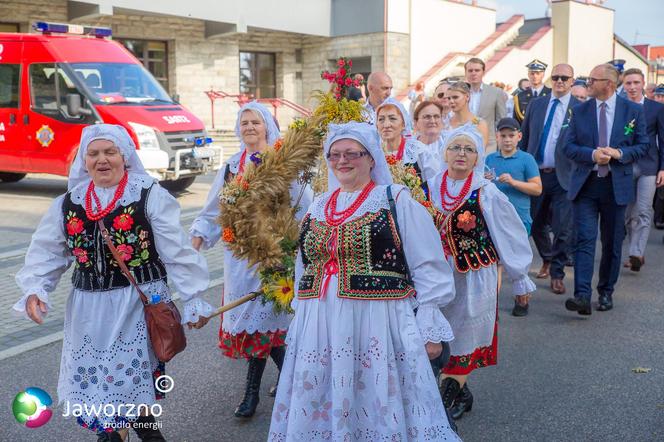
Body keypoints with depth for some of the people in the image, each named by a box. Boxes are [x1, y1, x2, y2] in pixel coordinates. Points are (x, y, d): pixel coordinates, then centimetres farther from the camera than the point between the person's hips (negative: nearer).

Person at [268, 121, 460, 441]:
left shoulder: (398, 202, -3)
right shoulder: (318, 207, 13)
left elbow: (429, 271, -5)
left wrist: (430, 330, -7)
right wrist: (301, 318, 19)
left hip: (379, 327, -5)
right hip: (320, 329, 5)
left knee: (380, 408, 4)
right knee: (321, 411, 13)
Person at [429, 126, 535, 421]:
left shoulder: (487, 194, -9)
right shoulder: (431, 190, 0)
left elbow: (511, 238, -1)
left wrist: (520, 279, 5)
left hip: (475, 278, -3)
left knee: (463, 336, 3)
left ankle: (449, 392, 17)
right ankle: (460, 391, 25)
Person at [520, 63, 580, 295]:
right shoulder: (536, 104, 9)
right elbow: (524, 138, 11)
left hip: (564, 176, -3)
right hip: (536, 174, 4)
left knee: (563, 228, -3)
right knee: (537, 224, 14)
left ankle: (557, 275, 12)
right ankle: (547, 260, 39)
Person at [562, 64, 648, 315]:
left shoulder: (633, 111, 2)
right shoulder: (580, 111, 5)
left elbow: (642, 145, 5)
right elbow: (568, 146, 2)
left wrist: (620, 153, -14)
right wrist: (592, 154, -15)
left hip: (616, 185, 0)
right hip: (585, 184, 0)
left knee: (612, 243, 9)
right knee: (585, 240, -10)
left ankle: (606, 292, 24)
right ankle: (582, 296, -15)